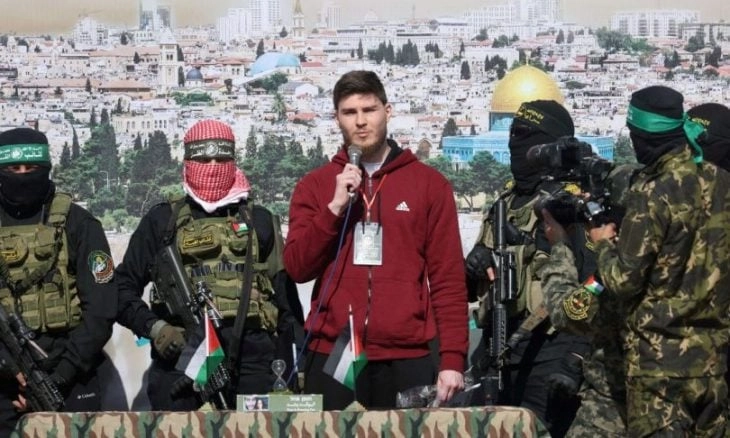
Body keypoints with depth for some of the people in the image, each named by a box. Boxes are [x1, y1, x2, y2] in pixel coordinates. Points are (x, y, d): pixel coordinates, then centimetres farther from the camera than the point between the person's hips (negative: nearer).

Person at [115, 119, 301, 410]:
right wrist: (154, 327, -5)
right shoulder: (162, 221, 13)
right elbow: (124, 289, 14)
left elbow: (285, 302, 17)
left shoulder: (260, 222, 17)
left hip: (251, 361, 1)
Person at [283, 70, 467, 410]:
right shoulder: (315, 186, 11)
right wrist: (335, 206, -10)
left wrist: (453, 358, -4)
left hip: (407, 360, -1)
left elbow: (448, 279, 3)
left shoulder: (429, 184, 7)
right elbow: (297, 268, 2)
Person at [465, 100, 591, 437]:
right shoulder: (507, 203, 17)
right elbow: (472, 288, 24)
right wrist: (473, 269, 0)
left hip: (547, 355, -8)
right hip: (499, 352, 8)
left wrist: (576, 359, -22)